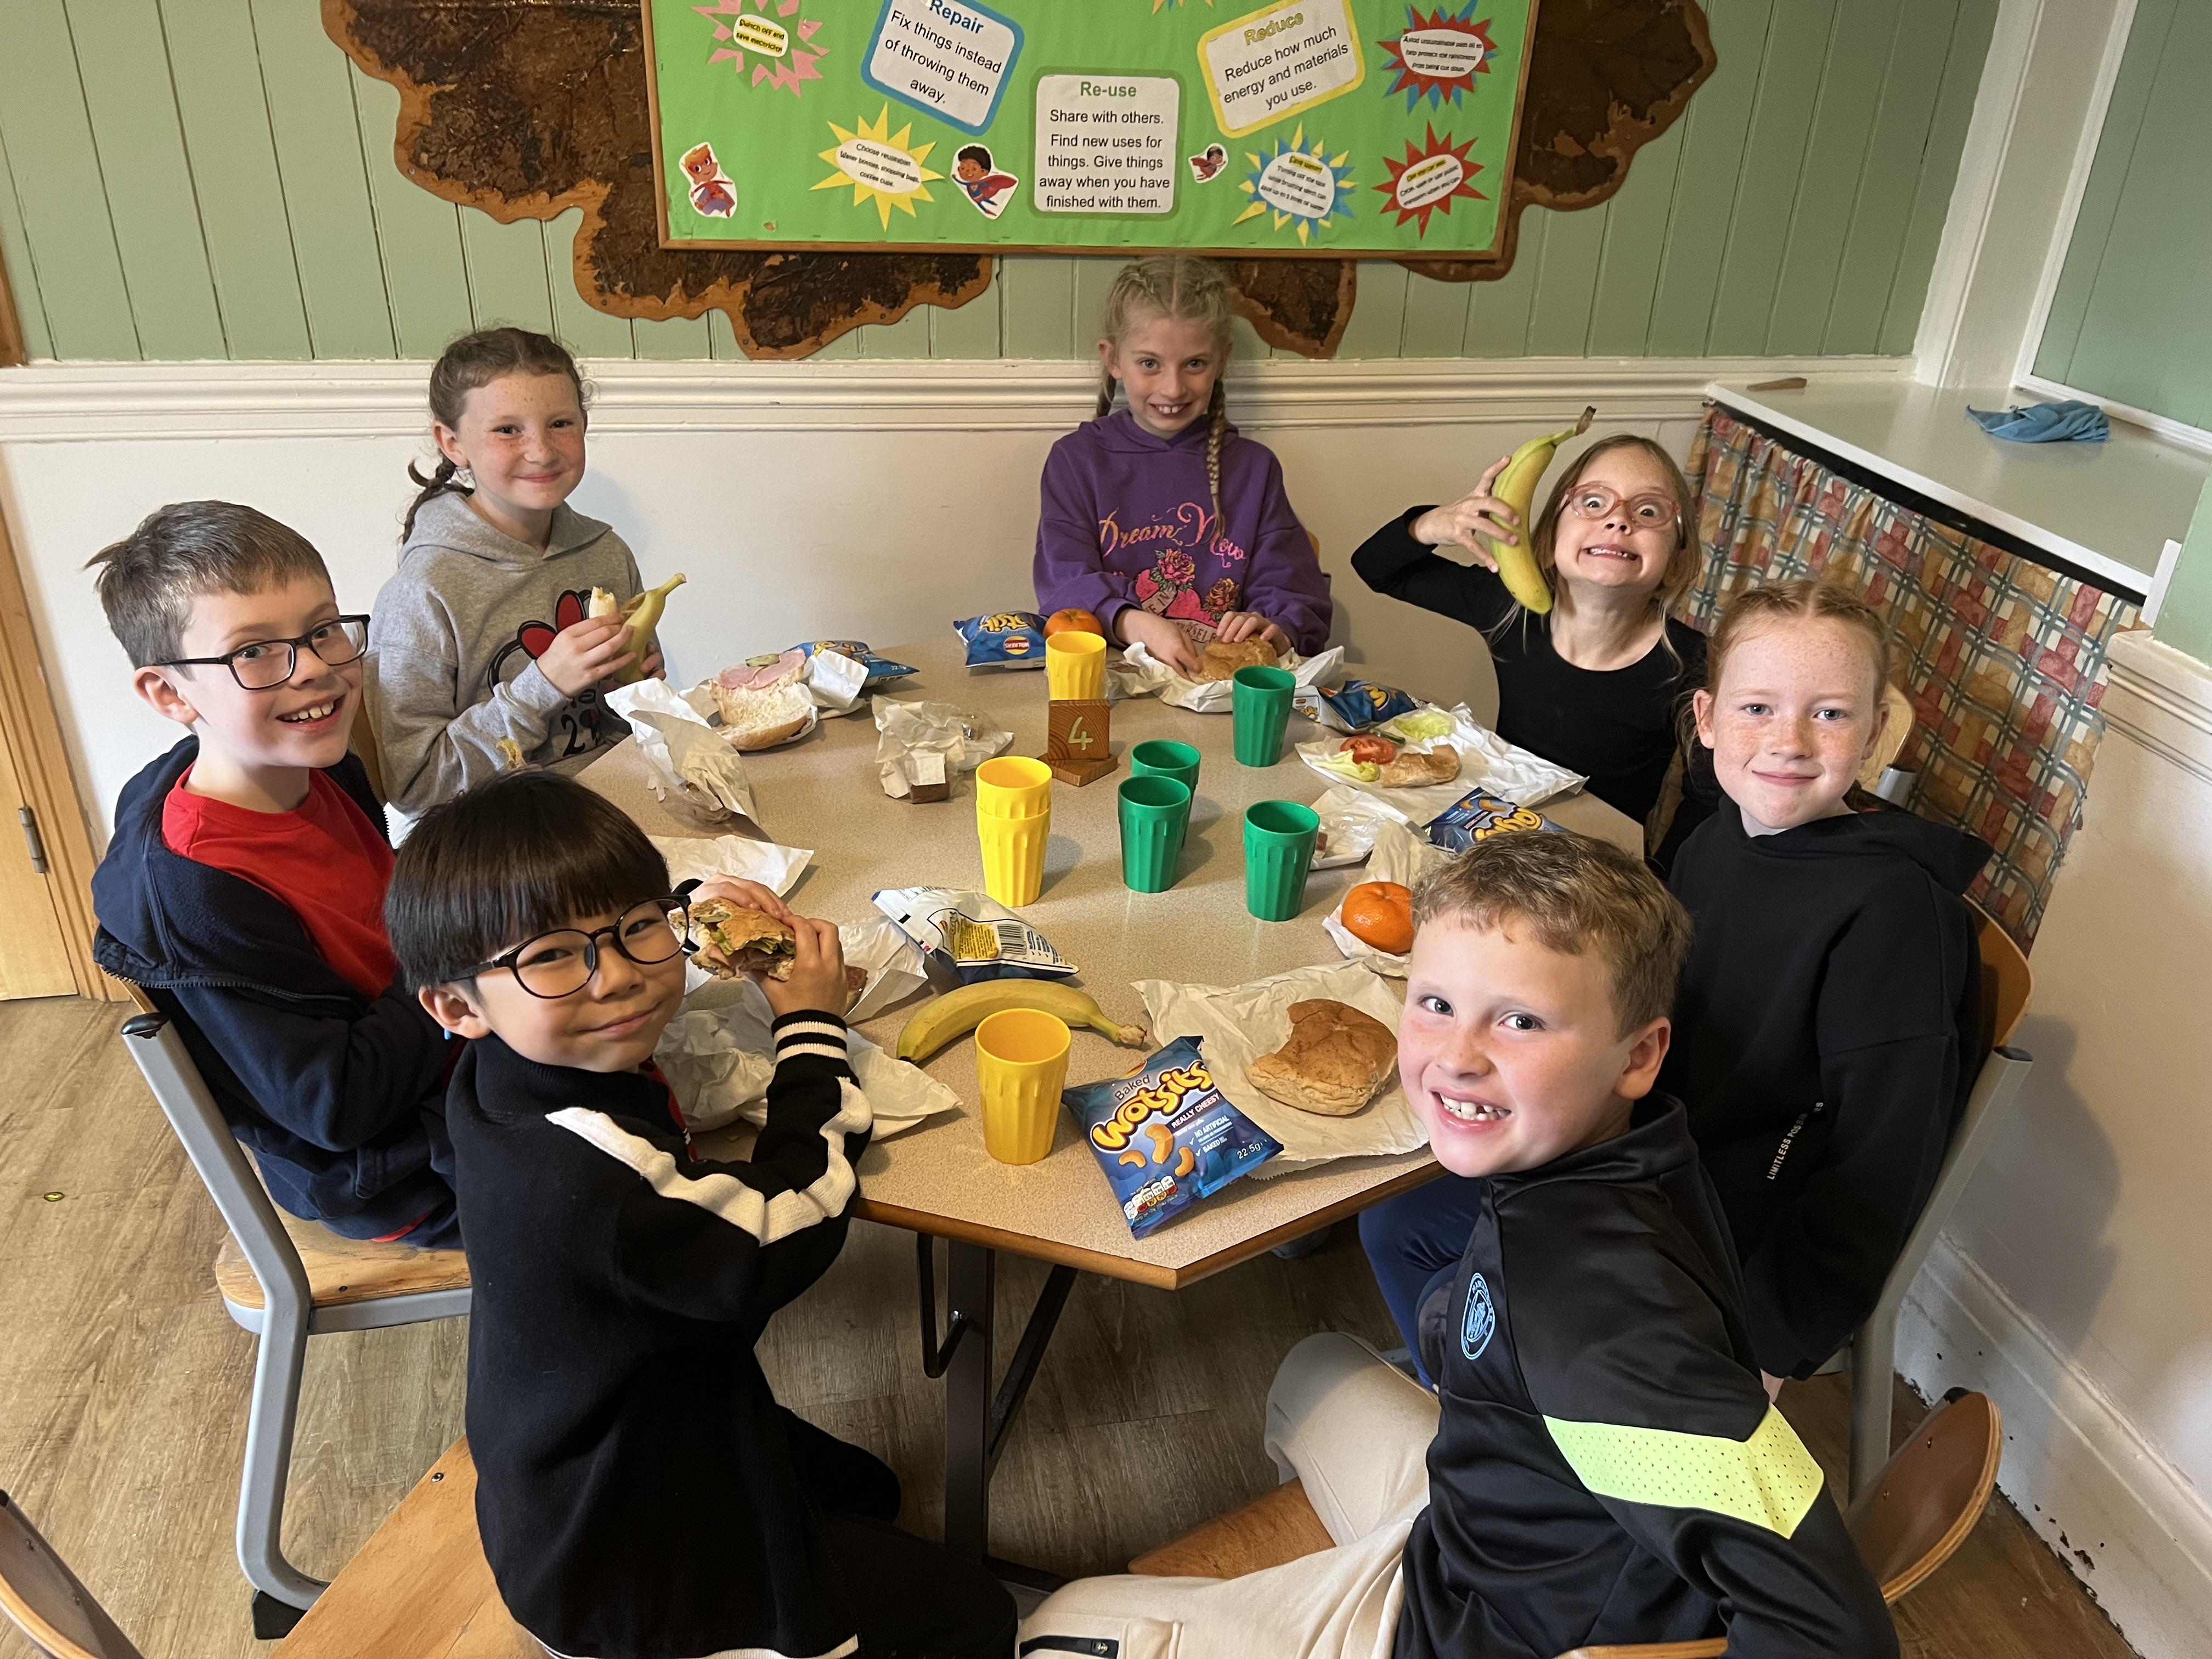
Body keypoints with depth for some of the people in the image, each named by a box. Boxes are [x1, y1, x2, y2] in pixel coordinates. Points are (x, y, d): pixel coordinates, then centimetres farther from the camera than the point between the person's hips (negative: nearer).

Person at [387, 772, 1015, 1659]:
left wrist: (697, 936, -5)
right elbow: (784, 1234, -27)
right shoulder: (587, 1178, -43)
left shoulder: (510, 1068, -14)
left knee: (867, 1492, 31)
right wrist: (813, 1029, -17)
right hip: (622, 1566, -8)